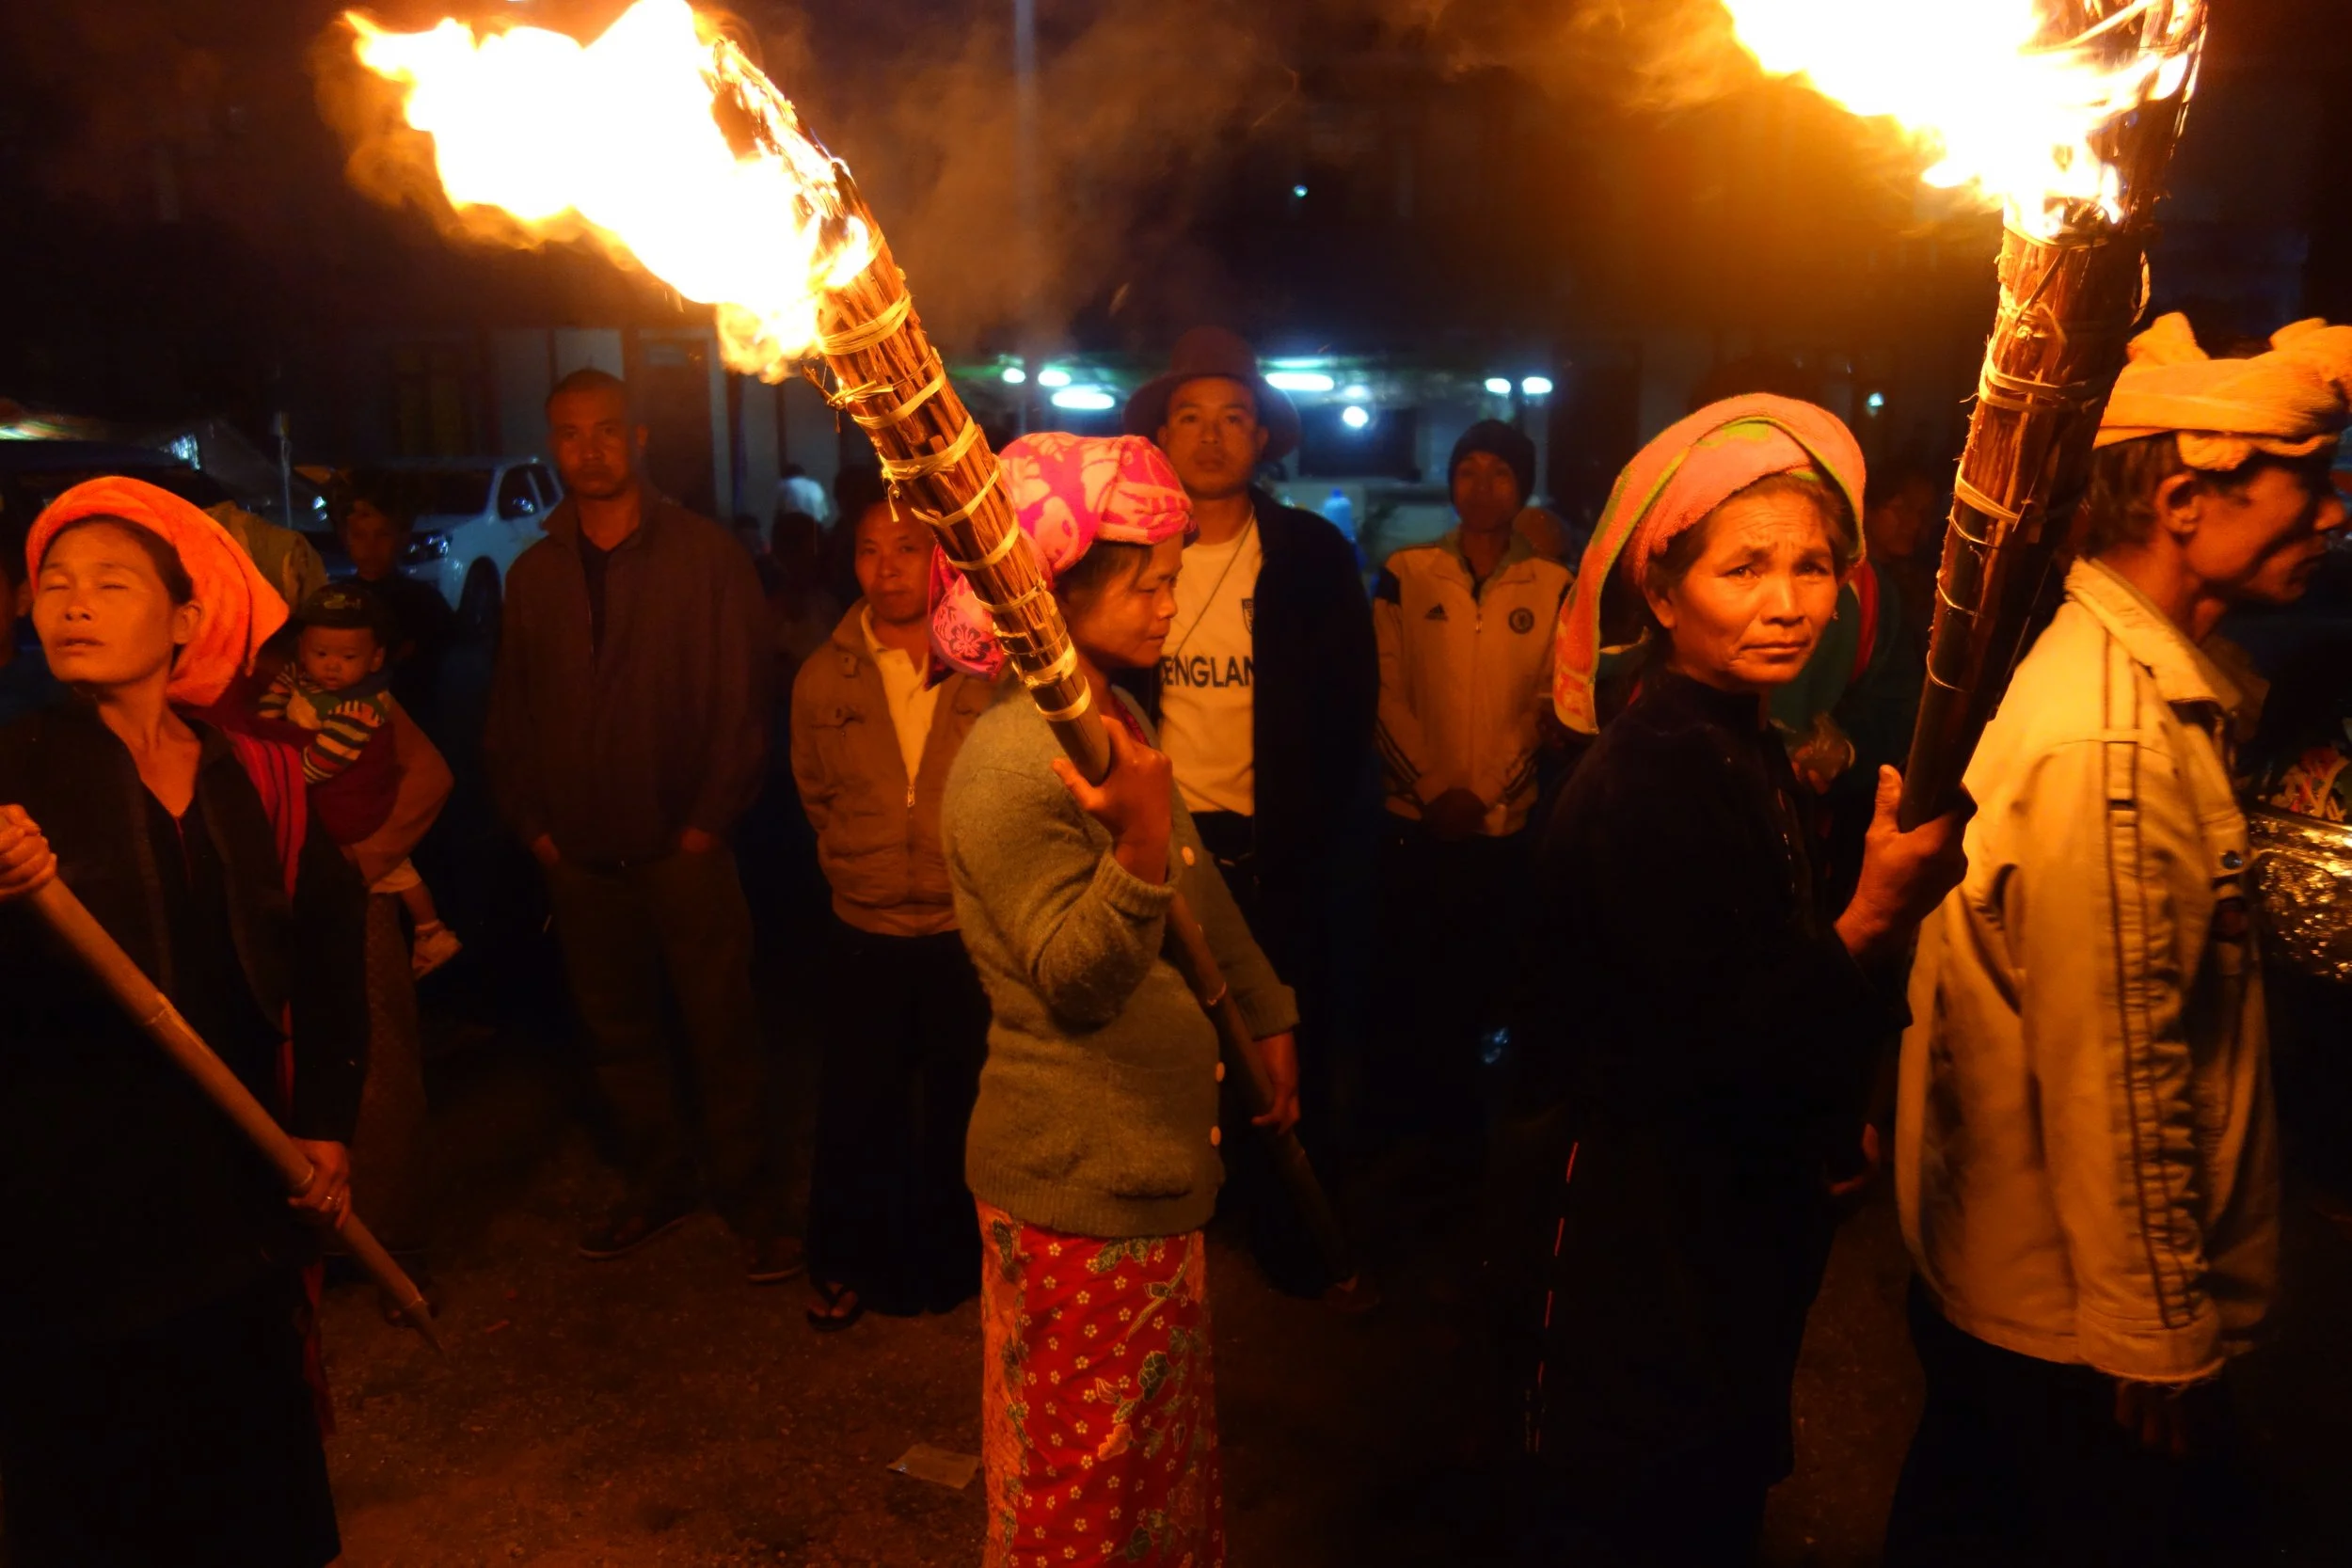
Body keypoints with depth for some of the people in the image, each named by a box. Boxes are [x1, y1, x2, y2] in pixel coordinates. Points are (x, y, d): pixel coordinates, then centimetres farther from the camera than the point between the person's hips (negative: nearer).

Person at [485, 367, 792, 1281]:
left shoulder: (705, 556, -2)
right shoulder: (533, 574, 10)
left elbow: (742, 695, -6)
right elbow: (510, 714, 12)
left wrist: (709, 821, -10)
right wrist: (532, 823, 3)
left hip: (685, 849, -4)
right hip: (580, 855, 4)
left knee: (721, 1033, 2)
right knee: (616, 1033, 13)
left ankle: (749, 1201, 14)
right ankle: (658, 1185, 29)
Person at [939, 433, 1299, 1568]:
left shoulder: (1118, 719, 7)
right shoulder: (1010, 763, -23)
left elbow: (1197, 886, 17)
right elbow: (1074, 982, -24)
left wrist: (1264, 1012, 23)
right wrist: (1137, 844, -40)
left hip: (1152, 1168, 9)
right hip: (1080, 1187, -9)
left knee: (1166, 1447, 25)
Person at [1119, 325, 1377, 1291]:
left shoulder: (1314, 556, 0)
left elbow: (1351, 703, 1)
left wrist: (1312, 834, -5)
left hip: (1277, 848, 0)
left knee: (1284, 1054, 9)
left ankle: (1288, 1233, 28)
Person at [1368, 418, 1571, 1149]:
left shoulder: (1553, 586, 4)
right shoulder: (1405, 573, 2)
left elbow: (1548, 704, -1)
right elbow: (1385, 692, -2)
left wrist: (1487, 794, -11)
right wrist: (1433, 790, -10)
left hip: (1508, 825, 1)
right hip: (1414, 819, 0)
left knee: (1484, 982, 9)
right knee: (1407, 982, 7)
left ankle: (1461, 1130, 27)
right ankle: (1400, 1132, 24)